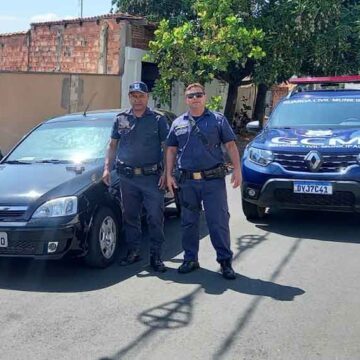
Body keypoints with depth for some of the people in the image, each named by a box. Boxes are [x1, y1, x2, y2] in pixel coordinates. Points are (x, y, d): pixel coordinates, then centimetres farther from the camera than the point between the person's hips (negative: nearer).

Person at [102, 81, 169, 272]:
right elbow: (112, 145, 16)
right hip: (127, 177, 3)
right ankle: (133, 251, 23)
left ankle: (156, 255, 7)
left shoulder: (158, 119, 2)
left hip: (152, 177, -3)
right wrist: (107, 168, 6)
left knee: (155, 217, -3)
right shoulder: (120, 119, 10)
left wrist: (166, 172, -7)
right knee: (130, 216, 10)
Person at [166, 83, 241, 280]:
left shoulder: (218, 119, 6)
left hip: (213, 180, -3)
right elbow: (171, 150, 15)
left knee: (219, 221, -2)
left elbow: (230, 145, 3)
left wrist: (237, 169, -7)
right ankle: (190, 259, 21)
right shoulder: (178, 123, 13)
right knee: (188, 222, 9)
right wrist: (169, 175, 7)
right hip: (187, 181, 3)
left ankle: (225, 260, 7)